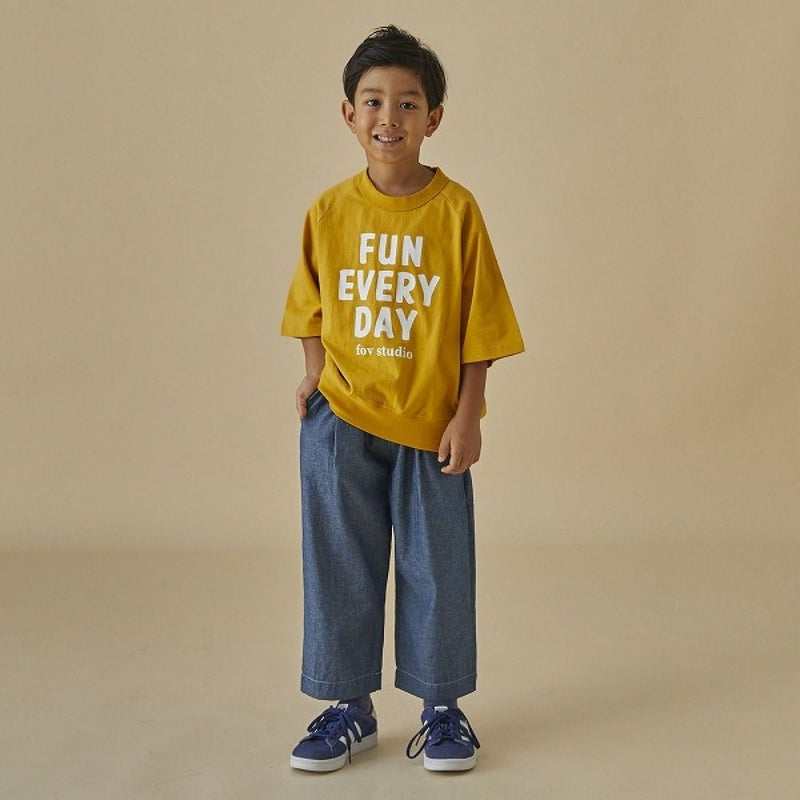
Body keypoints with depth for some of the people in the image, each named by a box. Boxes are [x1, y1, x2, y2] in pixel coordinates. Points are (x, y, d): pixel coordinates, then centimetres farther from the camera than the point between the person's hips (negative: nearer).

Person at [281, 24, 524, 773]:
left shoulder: (456, 210, -8)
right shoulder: (329, 210, -1)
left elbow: (477, 324, -5)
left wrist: (466, 417, -7)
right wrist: (316, 376, 0)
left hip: (431, 423, -2)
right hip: (341, 422, 2)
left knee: (436, 567, 8)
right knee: (340, 566, 10)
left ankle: (441, 708, 25)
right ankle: (350, 706, 25)